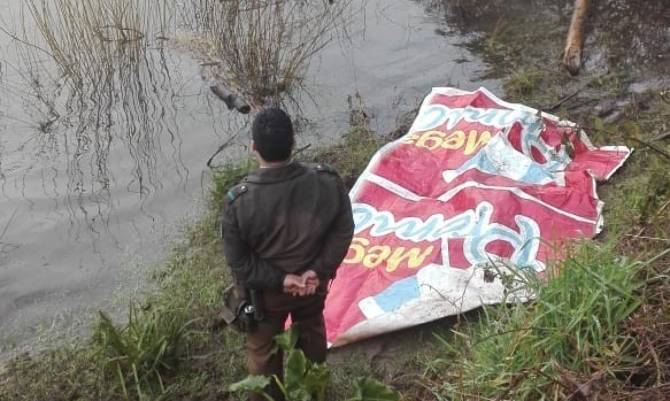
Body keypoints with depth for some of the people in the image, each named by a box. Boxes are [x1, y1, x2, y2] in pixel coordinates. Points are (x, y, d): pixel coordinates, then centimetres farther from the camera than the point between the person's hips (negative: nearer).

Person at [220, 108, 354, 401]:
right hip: (313, 284, 3)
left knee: (263, 350, 25)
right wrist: (318, 270, -13)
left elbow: (237, 260, -22)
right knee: (311, 334, 33)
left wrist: (278, 280, -15)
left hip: (264, 291, -3)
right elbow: (343, 231, -14)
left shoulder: (238, 201, -31)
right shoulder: (328, 182, -25)